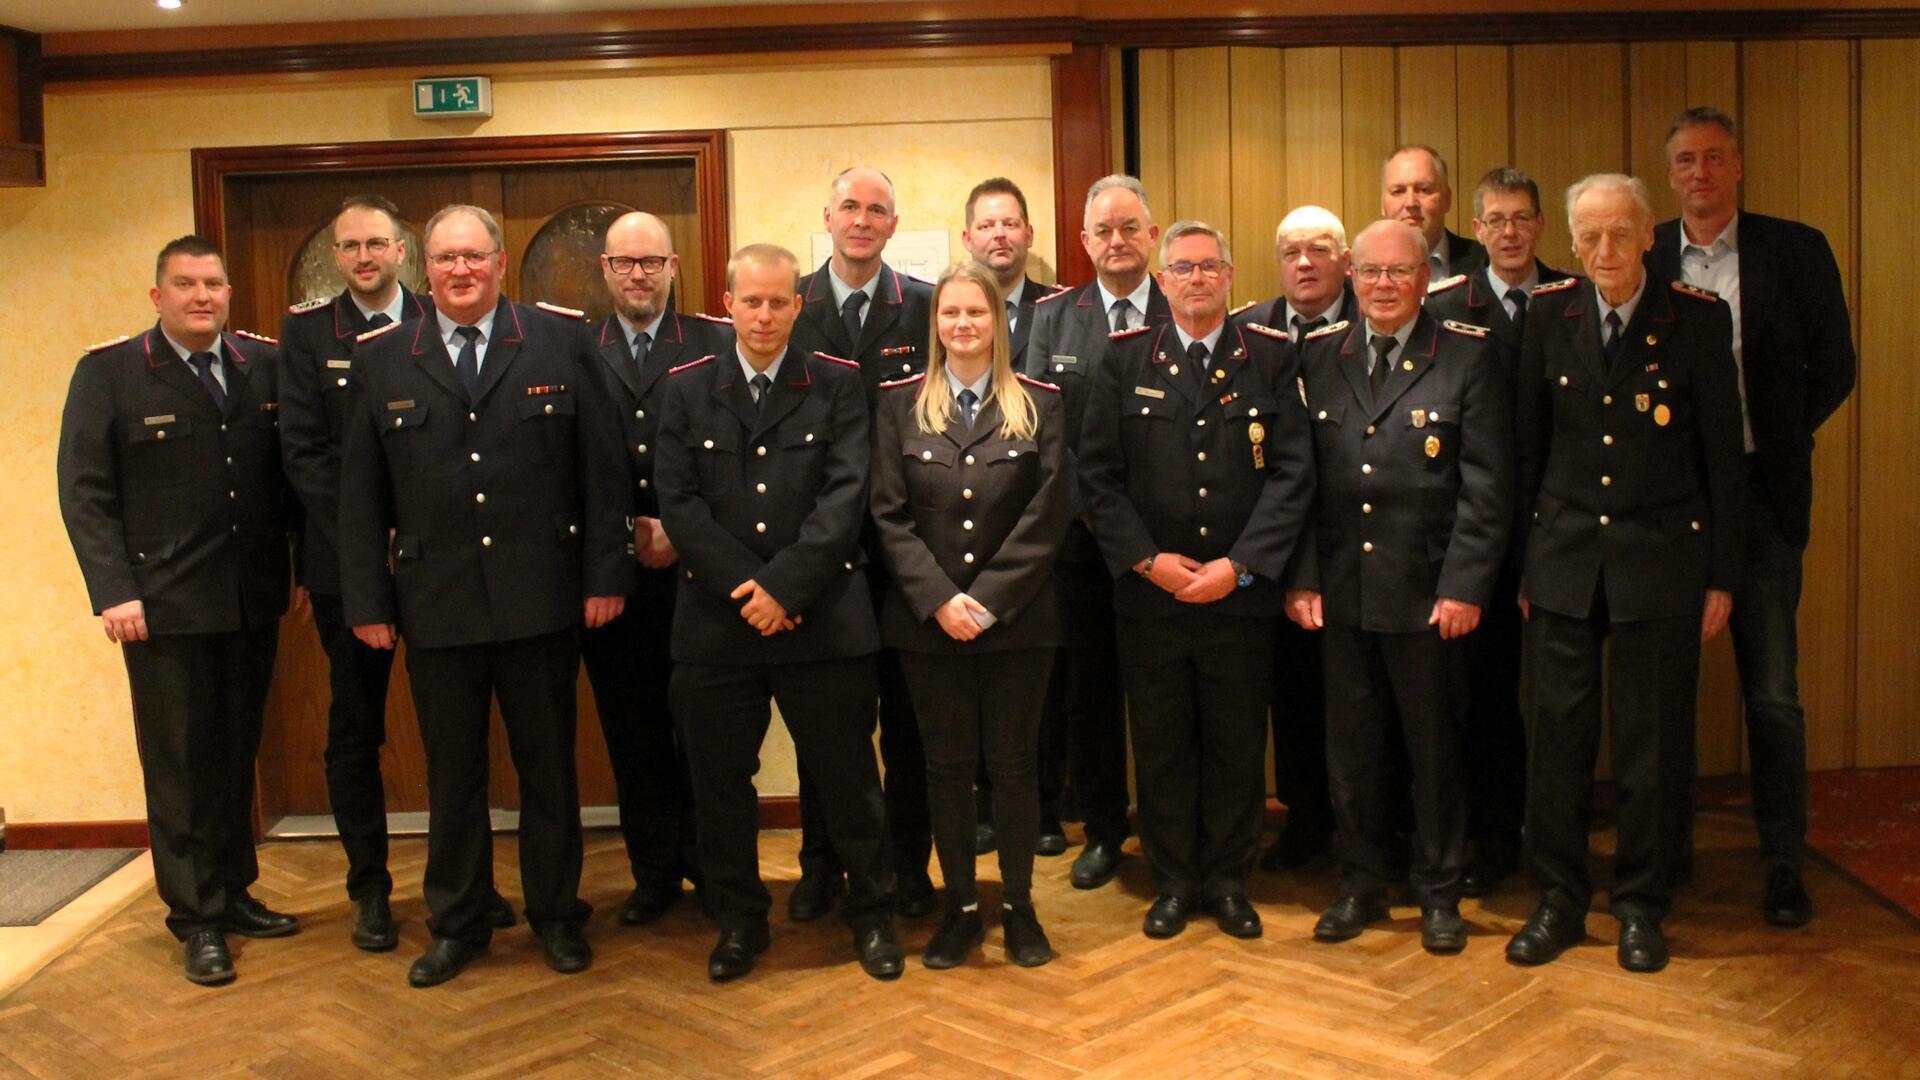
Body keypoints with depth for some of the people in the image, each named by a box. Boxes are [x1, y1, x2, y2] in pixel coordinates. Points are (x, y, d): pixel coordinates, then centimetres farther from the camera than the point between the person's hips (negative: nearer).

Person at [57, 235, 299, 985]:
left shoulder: (266, 366, 6)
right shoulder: (108, 372, -2)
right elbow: (84, 492, -5)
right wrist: (113, 591, -12)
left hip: (253, 602, 3)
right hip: (165, 606, -3)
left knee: (237, 755, 13)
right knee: (178, 763, 5)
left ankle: (234, 893, 27)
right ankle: (198, 920, 15)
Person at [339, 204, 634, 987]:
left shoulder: (561, 341, 1)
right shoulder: (383, 358, 5)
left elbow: (601, 467, -1)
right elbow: (361, 495, 5)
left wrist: (605, 573, -6)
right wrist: (367, 600, 0)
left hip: (542, 599, -1)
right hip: (435, 603, 1)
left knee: (549, 766, 11)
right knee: (452, 774, 11)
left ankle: (556, 914, 27)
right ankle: (456, 924, 27)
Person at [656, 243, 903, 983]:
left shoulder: (838, 386, 3)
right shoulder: (687, 388, 7)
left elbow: (846, 496, -7)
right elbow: (678, 500, -2)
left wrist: (784, 586, -16)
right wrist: (746, 587, -12)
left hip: (823, 618, -1)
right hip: (716, 621, 2)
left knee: (848, 777, 7)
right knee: (721, 782, 11)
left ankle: (872, 914, 25)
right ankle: (737, 920, 28)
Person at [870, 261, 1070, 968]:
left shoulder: (1040, 405, 2)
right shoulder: (900, 404, 4)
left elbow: (1047, 515, -4)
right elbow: (889, 514, -1)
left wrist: (989, 600, -12)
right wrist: (939, 600, -12)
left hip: (1017, 619, -1)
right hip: (927, 620, 1)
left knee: (1013, 764, 7)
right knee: (947, 767, 9)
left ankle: (1019, 905, 22)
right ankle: (960, 907, 22)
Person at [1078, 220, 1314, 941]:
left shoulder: (1271, 359, 4)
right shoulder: (1126, 361, 5)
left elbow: (1292, 474, -2)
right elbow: (1098, 475, 1)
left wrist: (1238, 565, -11)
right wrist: (1147, 559, -9)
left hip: (1241, 595, 0)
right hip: (1149, 594, 0)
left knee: (1237, 746, 9)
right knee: (1160, 746, 8)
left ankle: (1228, 882, 25)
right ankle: (1173, 883, 24)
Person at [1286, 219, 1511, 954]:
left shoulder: (1468, 356, -2)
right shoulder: (1319, 356, 7)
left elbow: (1487, 486, -6)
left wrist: (1465, 587, -12)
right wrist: (1302, 577, 0)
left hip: (1429, 595, -3)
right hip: (1341, 591, 3)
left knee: (1435, 750, 9)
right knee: (1352, 749, 12)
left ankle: (1438, 893, 24)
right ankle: (1361, 885, 27)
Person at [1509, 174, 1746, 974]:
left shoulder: (1699, 317, -4)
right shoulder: (1549, 313, 2)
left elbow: (1723, 455, -1)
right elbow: (1529, 442, 7)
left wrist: (1721, 577, -1)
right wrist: (1520, 558, 5)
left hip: (1662, 560, -2)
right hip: (1564, 556, 2)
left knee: (1651, 742, 6)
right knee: (1557, 736, 6)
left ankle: (1640, 906, 21)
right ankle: (1558, 900, 20)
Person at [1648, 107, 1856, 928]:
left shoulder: (1797, 251, 2)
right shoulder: (1640, 259, 4)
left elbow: (1833, 369, 6)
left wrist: (1773, 439, 1)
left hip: (1758, 493, -1)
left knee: (1771, 691, 3)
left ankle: (1784, 863, 15)